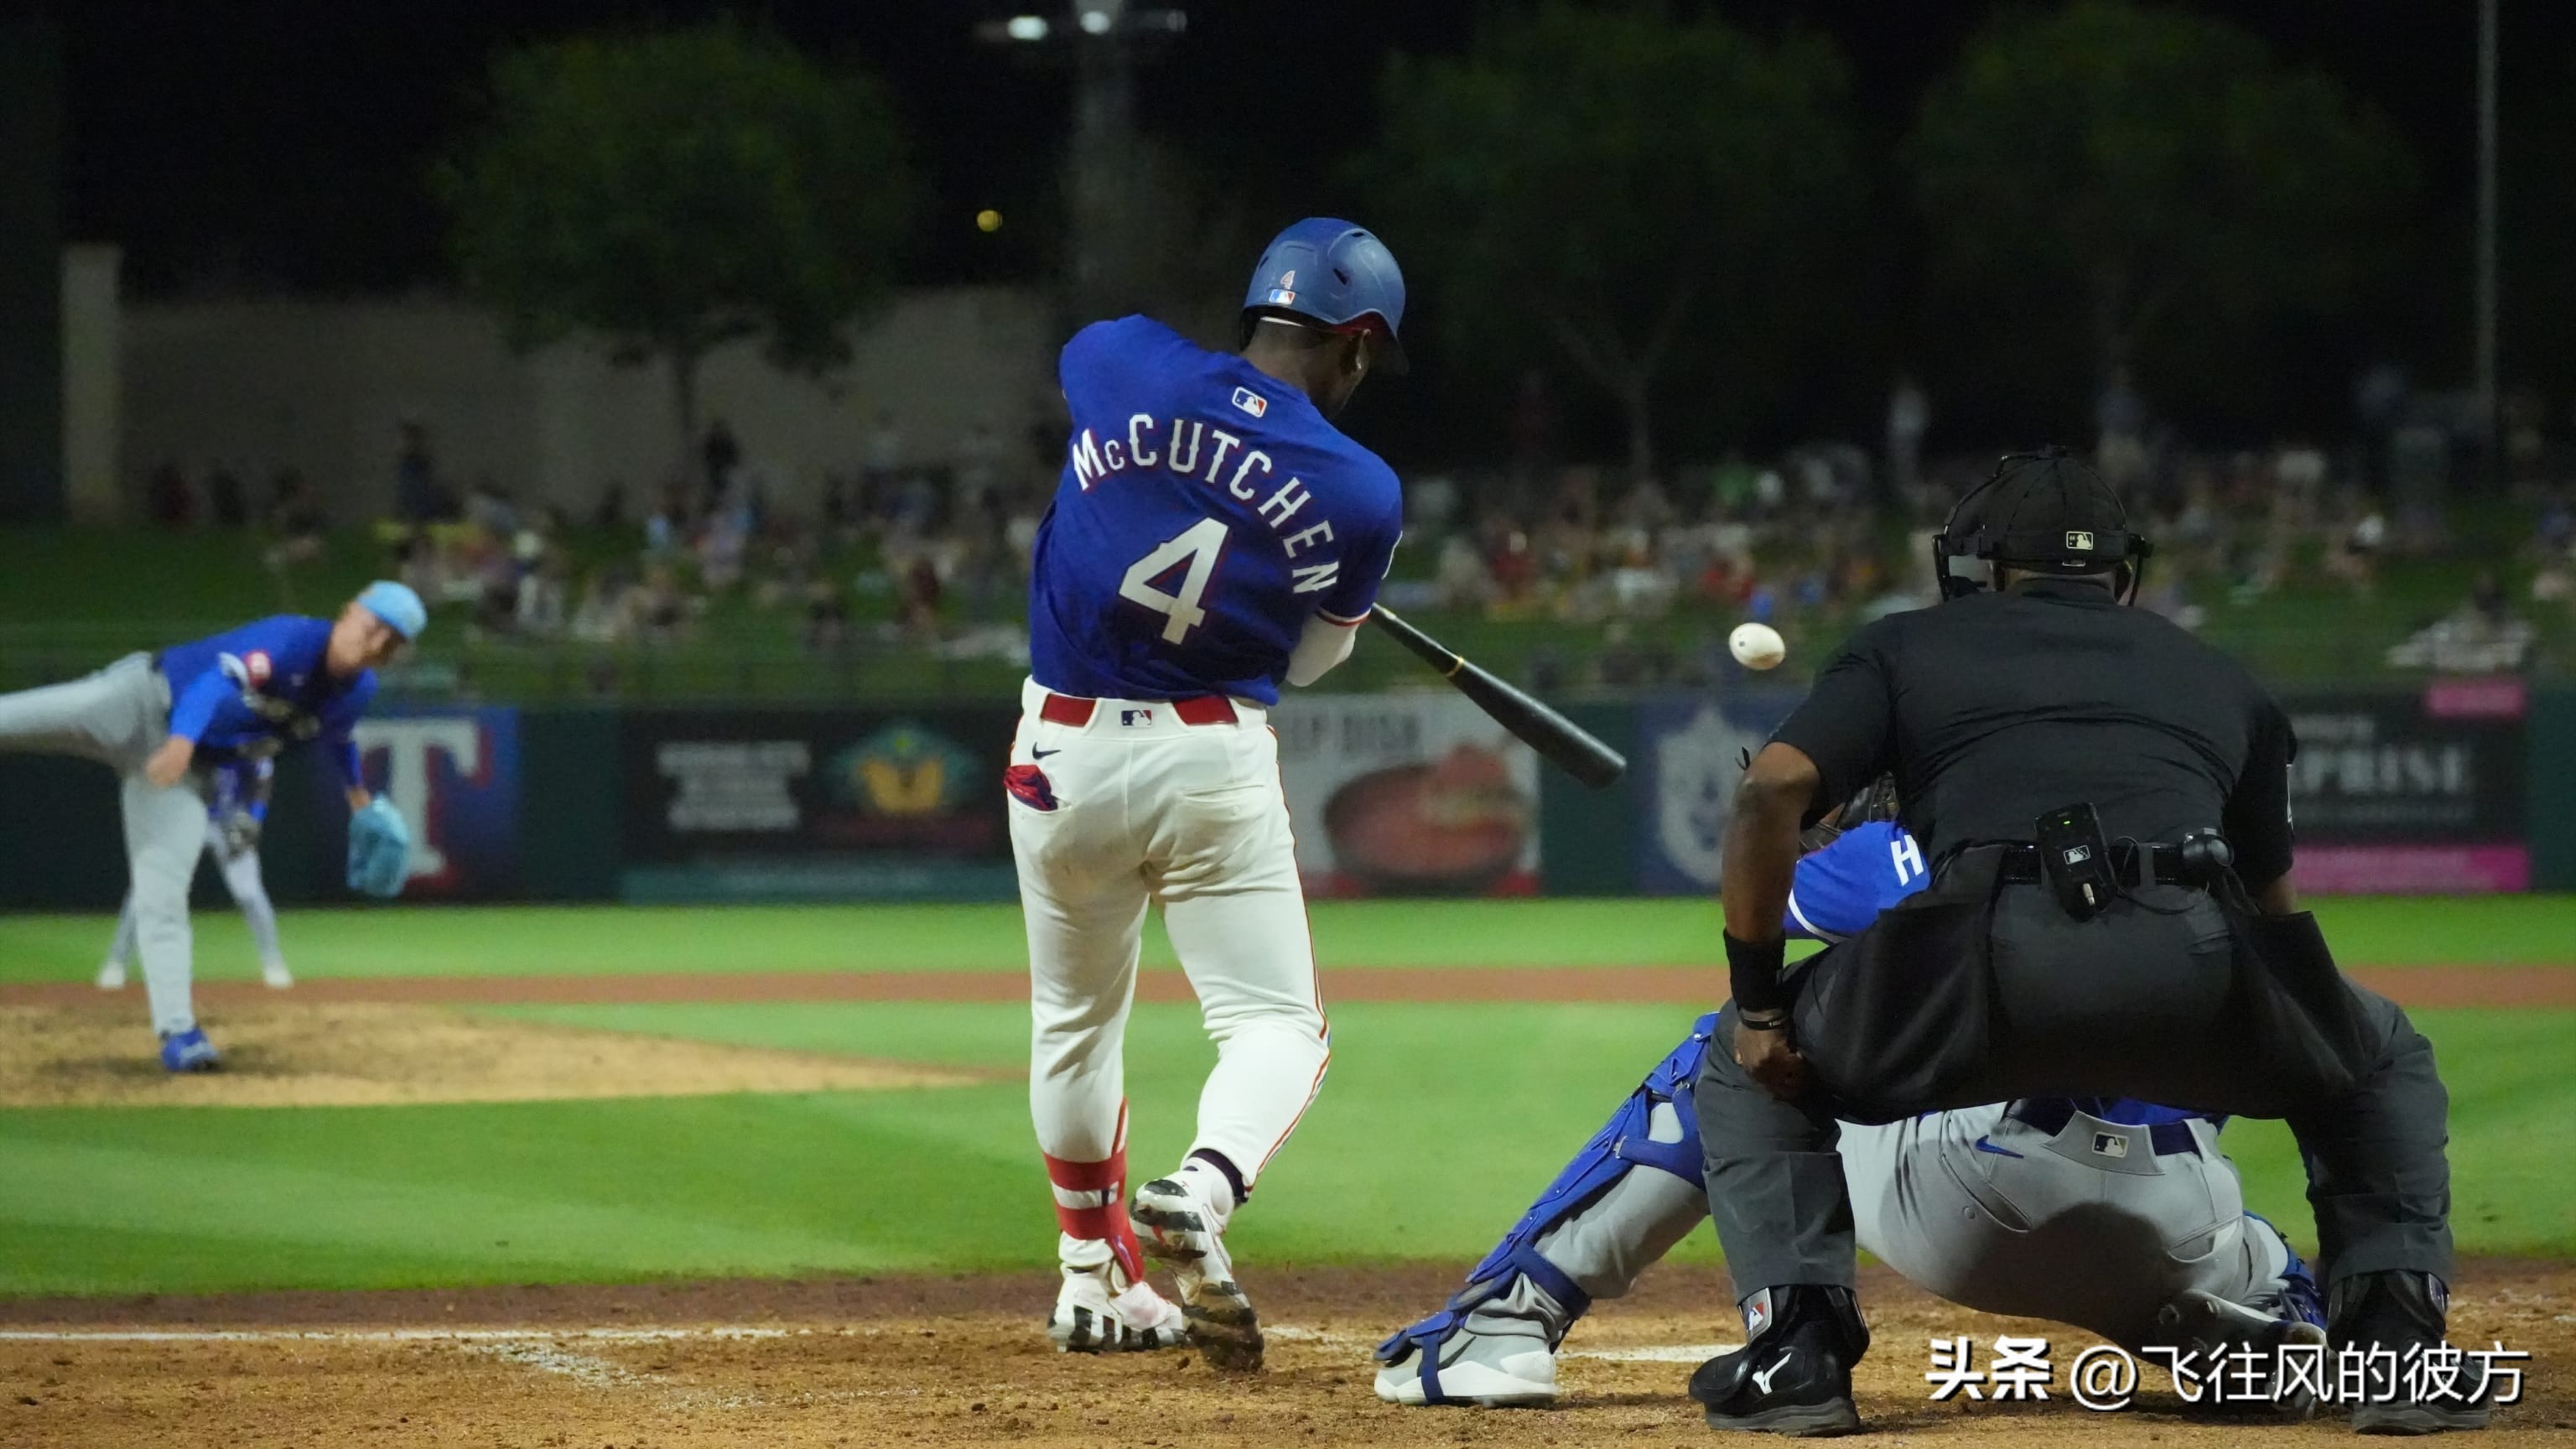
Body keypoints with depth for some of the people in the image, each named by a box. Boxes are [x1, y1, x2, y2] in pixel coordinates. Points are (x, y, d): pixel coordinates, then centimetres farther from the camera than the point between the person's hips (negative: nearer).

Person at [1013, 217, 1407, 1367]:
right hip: (1214, 763, -3)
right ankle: (1202, 1194, -24)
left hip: (1061, 748, 3)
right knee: (1278, 1023, 5)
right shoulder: (1358, 493, -6)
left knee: (1075, 1020, 22)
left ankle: (1095, 1275, 27)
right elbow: (1308, 658, 8)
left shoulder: (1111, 360, -3)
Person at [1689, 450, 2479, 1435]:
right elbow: (2273, 899, 40)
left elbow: (1771, 794, 12)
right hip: (2195, 971, 2)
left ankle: (1797, 1351, 10)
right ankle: (2395, 1343, 15)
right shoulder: (2216, 677, 36)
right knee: (2385, 1061, 35)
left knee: (1749, 1064, 28)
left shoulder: (1906, 650, 28)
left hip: (1989, 953, -2)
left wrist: (1758, 1002, 19)